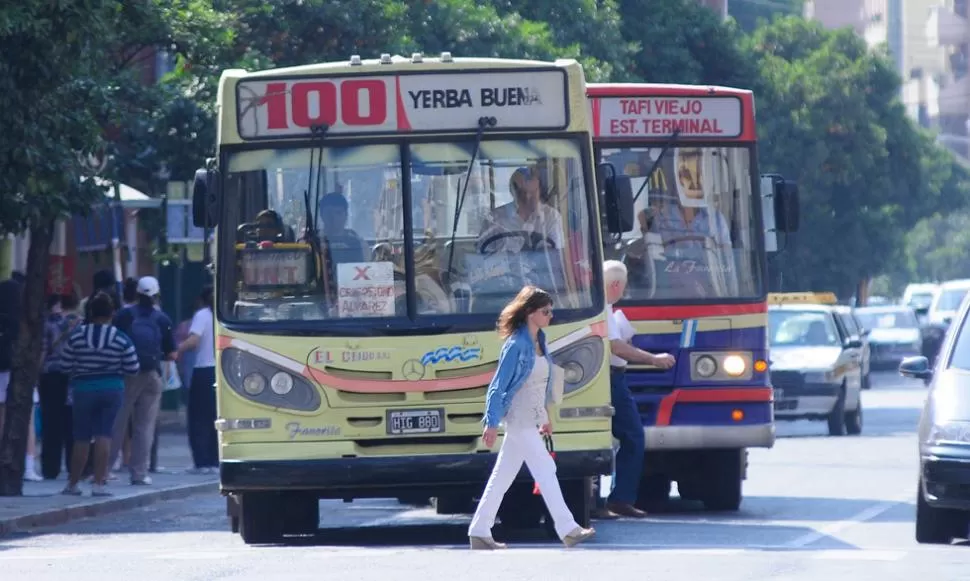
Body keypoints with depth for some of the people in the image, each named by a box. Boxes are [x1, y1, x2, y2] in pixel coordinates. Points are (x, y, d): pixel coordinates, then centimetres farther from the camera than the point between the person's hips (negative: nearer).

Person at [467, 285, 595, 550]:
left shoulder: (538, 342, 12)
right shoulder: (517, 345, -15)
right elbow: (498, 386, -15)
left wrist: (544, 418, 22)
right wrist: (492, 423, -18)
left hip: (530, 419, 9)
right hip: (519, 418, -9)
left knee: (502, 477, 11)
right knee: (545, 470, -10)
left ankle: (479, 532, 15)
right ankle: (567, 529, -10)